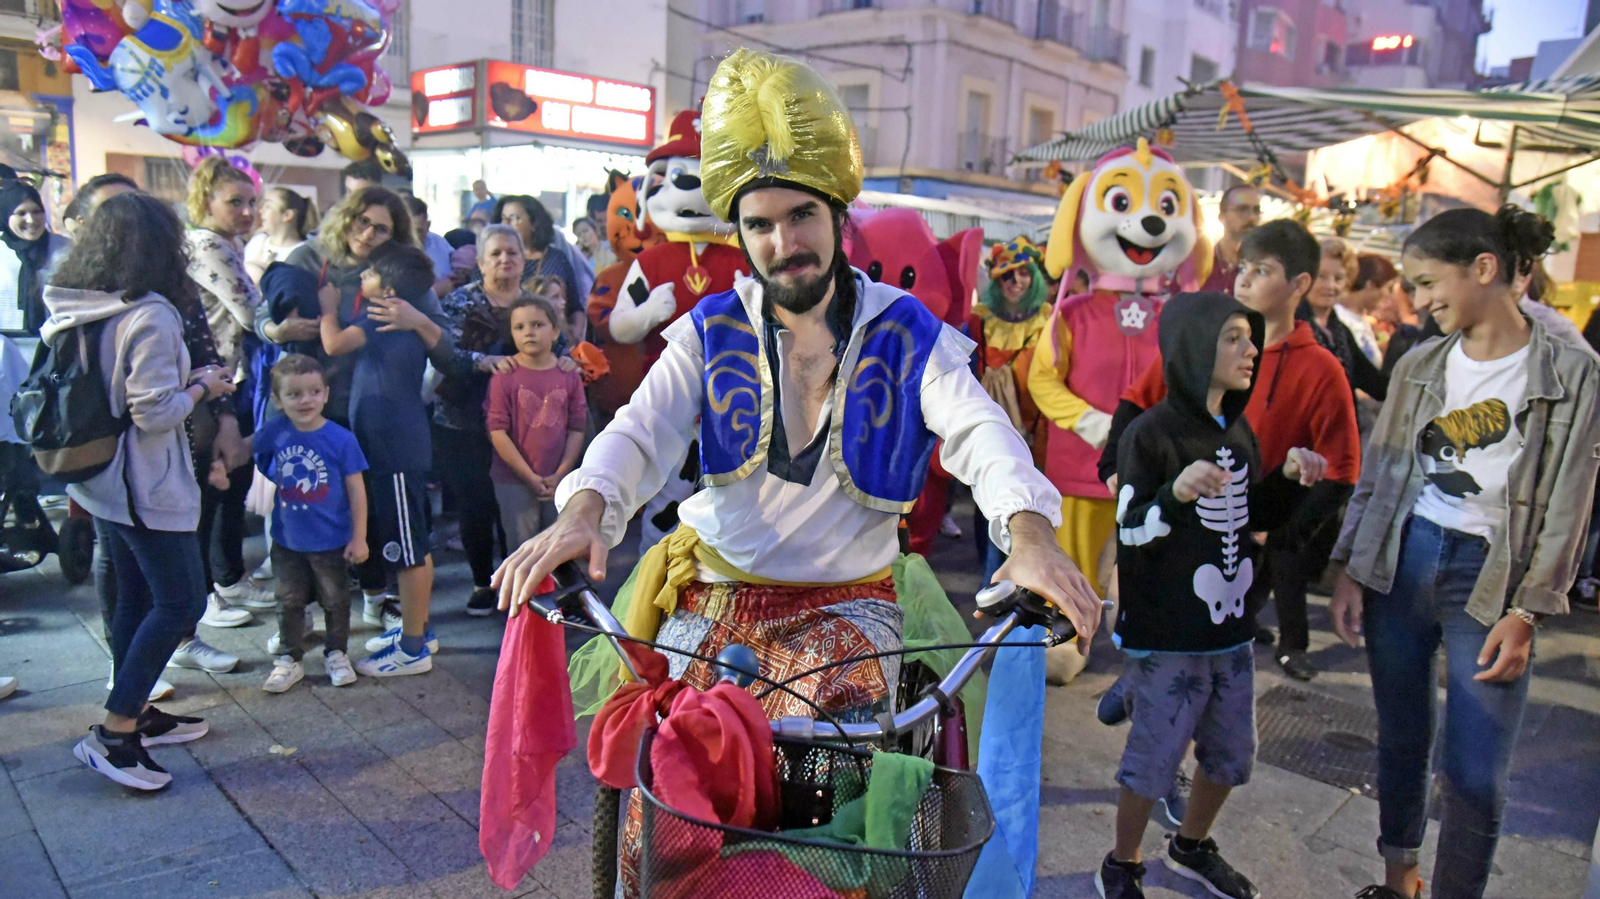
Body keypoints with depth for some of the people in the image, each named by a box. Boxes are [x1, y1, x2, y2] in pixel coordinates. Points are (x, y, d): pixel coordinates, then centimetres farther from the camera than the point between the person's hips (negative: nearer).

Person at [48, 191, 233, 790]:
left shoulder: (78, 311, 5)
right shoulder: (150, 315, -21)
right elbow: (154, 412, -23)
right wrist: (202, 387, -8)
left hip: (100, 477, 9)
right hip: (145, 486, -9)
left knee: (136, 598, 18)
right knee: (181, 602, 0)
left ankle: (137, 714, 29)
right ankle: (114, 735, 3)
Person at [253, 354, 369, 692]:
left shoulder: (341, 439, -16)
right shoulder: (274, 433, -10)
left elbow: (357, 490, -11)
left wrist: (359, 537, -9)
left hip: (332, 542, -2)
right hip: (288, 540, 2)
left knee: (335, 601, 14)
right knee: (290, 602, 17)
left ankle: (336, 654, 33)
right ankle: (290, 659, 32)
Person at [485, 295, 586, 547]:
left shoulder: (570, 376, 0)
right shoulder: (504, 377, -8)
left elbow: (577, 429, 1)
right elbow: (497, 432, -10)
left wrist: (560, 475, -7)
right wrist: (530, 477, -11)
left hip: (558, 482, 3)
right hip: (514, 481, -2)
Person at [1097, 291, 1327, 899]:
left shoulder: (1239, 431, 9)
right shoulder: (1151, 434, -15)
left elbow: (1255, 518, 17)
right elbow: (1130, 535, -17)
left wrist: (1291, 479, 1)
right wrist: (1177, 494, -33)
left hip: (1231, 627, 8)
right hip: (1167, 636, -7)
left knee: (1231, 755, 19)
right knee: (1153, 760, 3)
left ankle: (1192, 847, 44)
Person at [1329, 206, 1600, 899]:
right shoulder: (1419, 365, 5)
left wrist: (1526, 613, -9)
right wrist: (1349, 571, 3)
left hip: (1491, 579, -3)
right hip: (1400, 562, 4)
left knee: (1474, 776, -2)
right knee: (1401, 739, 14)